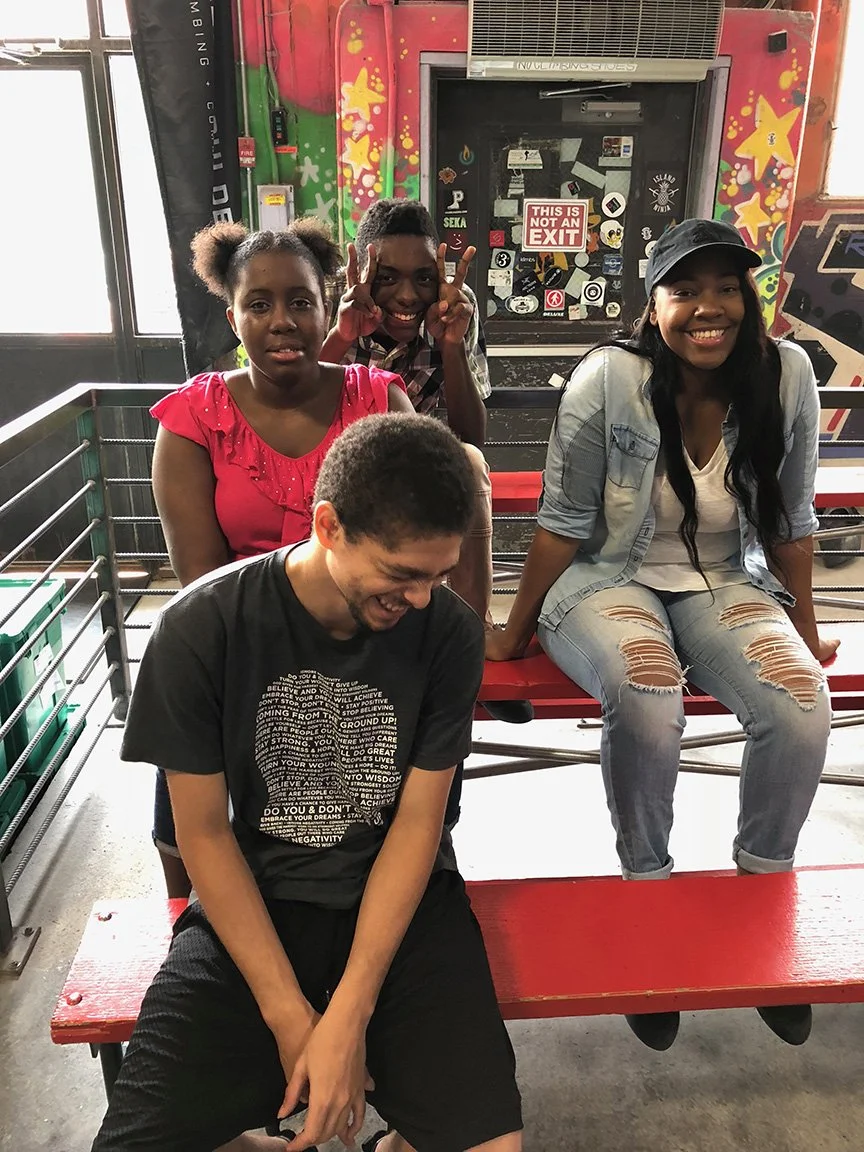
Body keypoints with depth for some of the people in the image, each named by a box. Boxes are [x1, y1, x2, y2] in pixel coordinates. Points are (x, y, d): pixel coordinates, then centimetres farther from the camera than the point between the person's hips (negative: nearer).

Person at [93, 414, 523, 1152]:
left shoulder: (450, 633, -14)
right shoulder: (202, 627, -17)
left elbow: (417, 825, -9)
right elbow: (204, 832, -10)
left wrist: (348, 1018, -16)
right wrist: (290, 1017, -13)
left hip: (403, 897, 0)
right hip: (253, 900, 1)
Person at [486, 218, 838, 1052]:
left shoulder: (786, 375, -6)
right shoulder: (608, 378, -15)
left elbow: (790, 523, 5)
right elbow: (563, 523, -10)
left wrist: (807, 633, 12)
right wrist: (513, 637, -5)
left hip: (726, 586, 3)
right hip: (610, 583, -3)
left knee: (803, 706, -24)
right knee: (646, 701, -34)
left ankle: (763, 890, 4)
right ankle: (646, 888, -5)